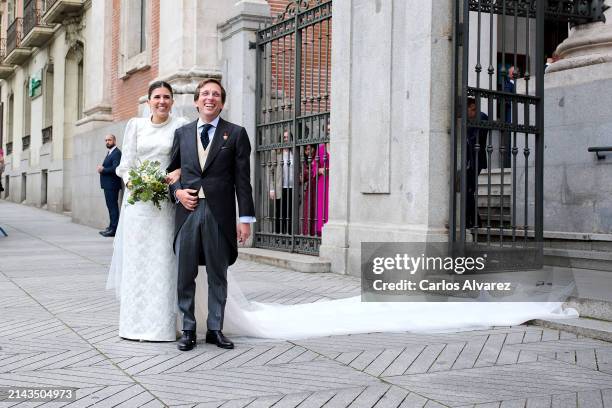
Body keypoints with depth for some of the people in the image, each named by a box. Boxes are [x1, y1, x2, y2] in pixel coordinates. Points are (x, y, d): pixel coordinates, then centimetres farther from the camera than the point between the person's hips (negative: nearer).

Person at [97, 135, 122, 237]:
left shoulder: (117, 153, -13)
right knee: (111, 206, 14)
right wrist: (101, 168, -1)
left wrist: (102, 170, -14)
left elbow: (115, 168, -23)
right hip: (107, 184, 10)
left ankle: (114, 229, -6)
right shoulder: (109, 153, 19)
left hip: (112, 185, -10)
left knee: (113, 206, -8)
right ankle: (111, 227, 20)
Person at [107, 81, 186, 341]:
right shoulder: (135, 125, 10)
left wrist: (177, 175, -17)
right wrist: (130, 180, -10)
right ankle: (135, 323, 12)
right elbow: (126, 163, 8)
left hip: (166, 201, -2)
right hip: (137, 200, 2)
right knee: (136, 260, 3)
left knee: (163, 261, -3)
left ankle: (162, 325, 3)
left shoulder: (181, 125, 4)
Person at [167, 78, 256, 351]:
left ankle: (215, 329, 19)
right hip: (188, 211, 2)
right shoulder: (182, 133, 11)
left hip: (220, 214, -2)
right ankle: (188, 330, 16)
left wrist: (245, 218, -5)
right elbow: (170, 170, 18)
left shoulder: (236, 134, 3)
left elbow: (242, 180, -1)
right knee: (185, 275, 5)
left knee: (218, 276, 7)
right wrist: (177, 192, -3)